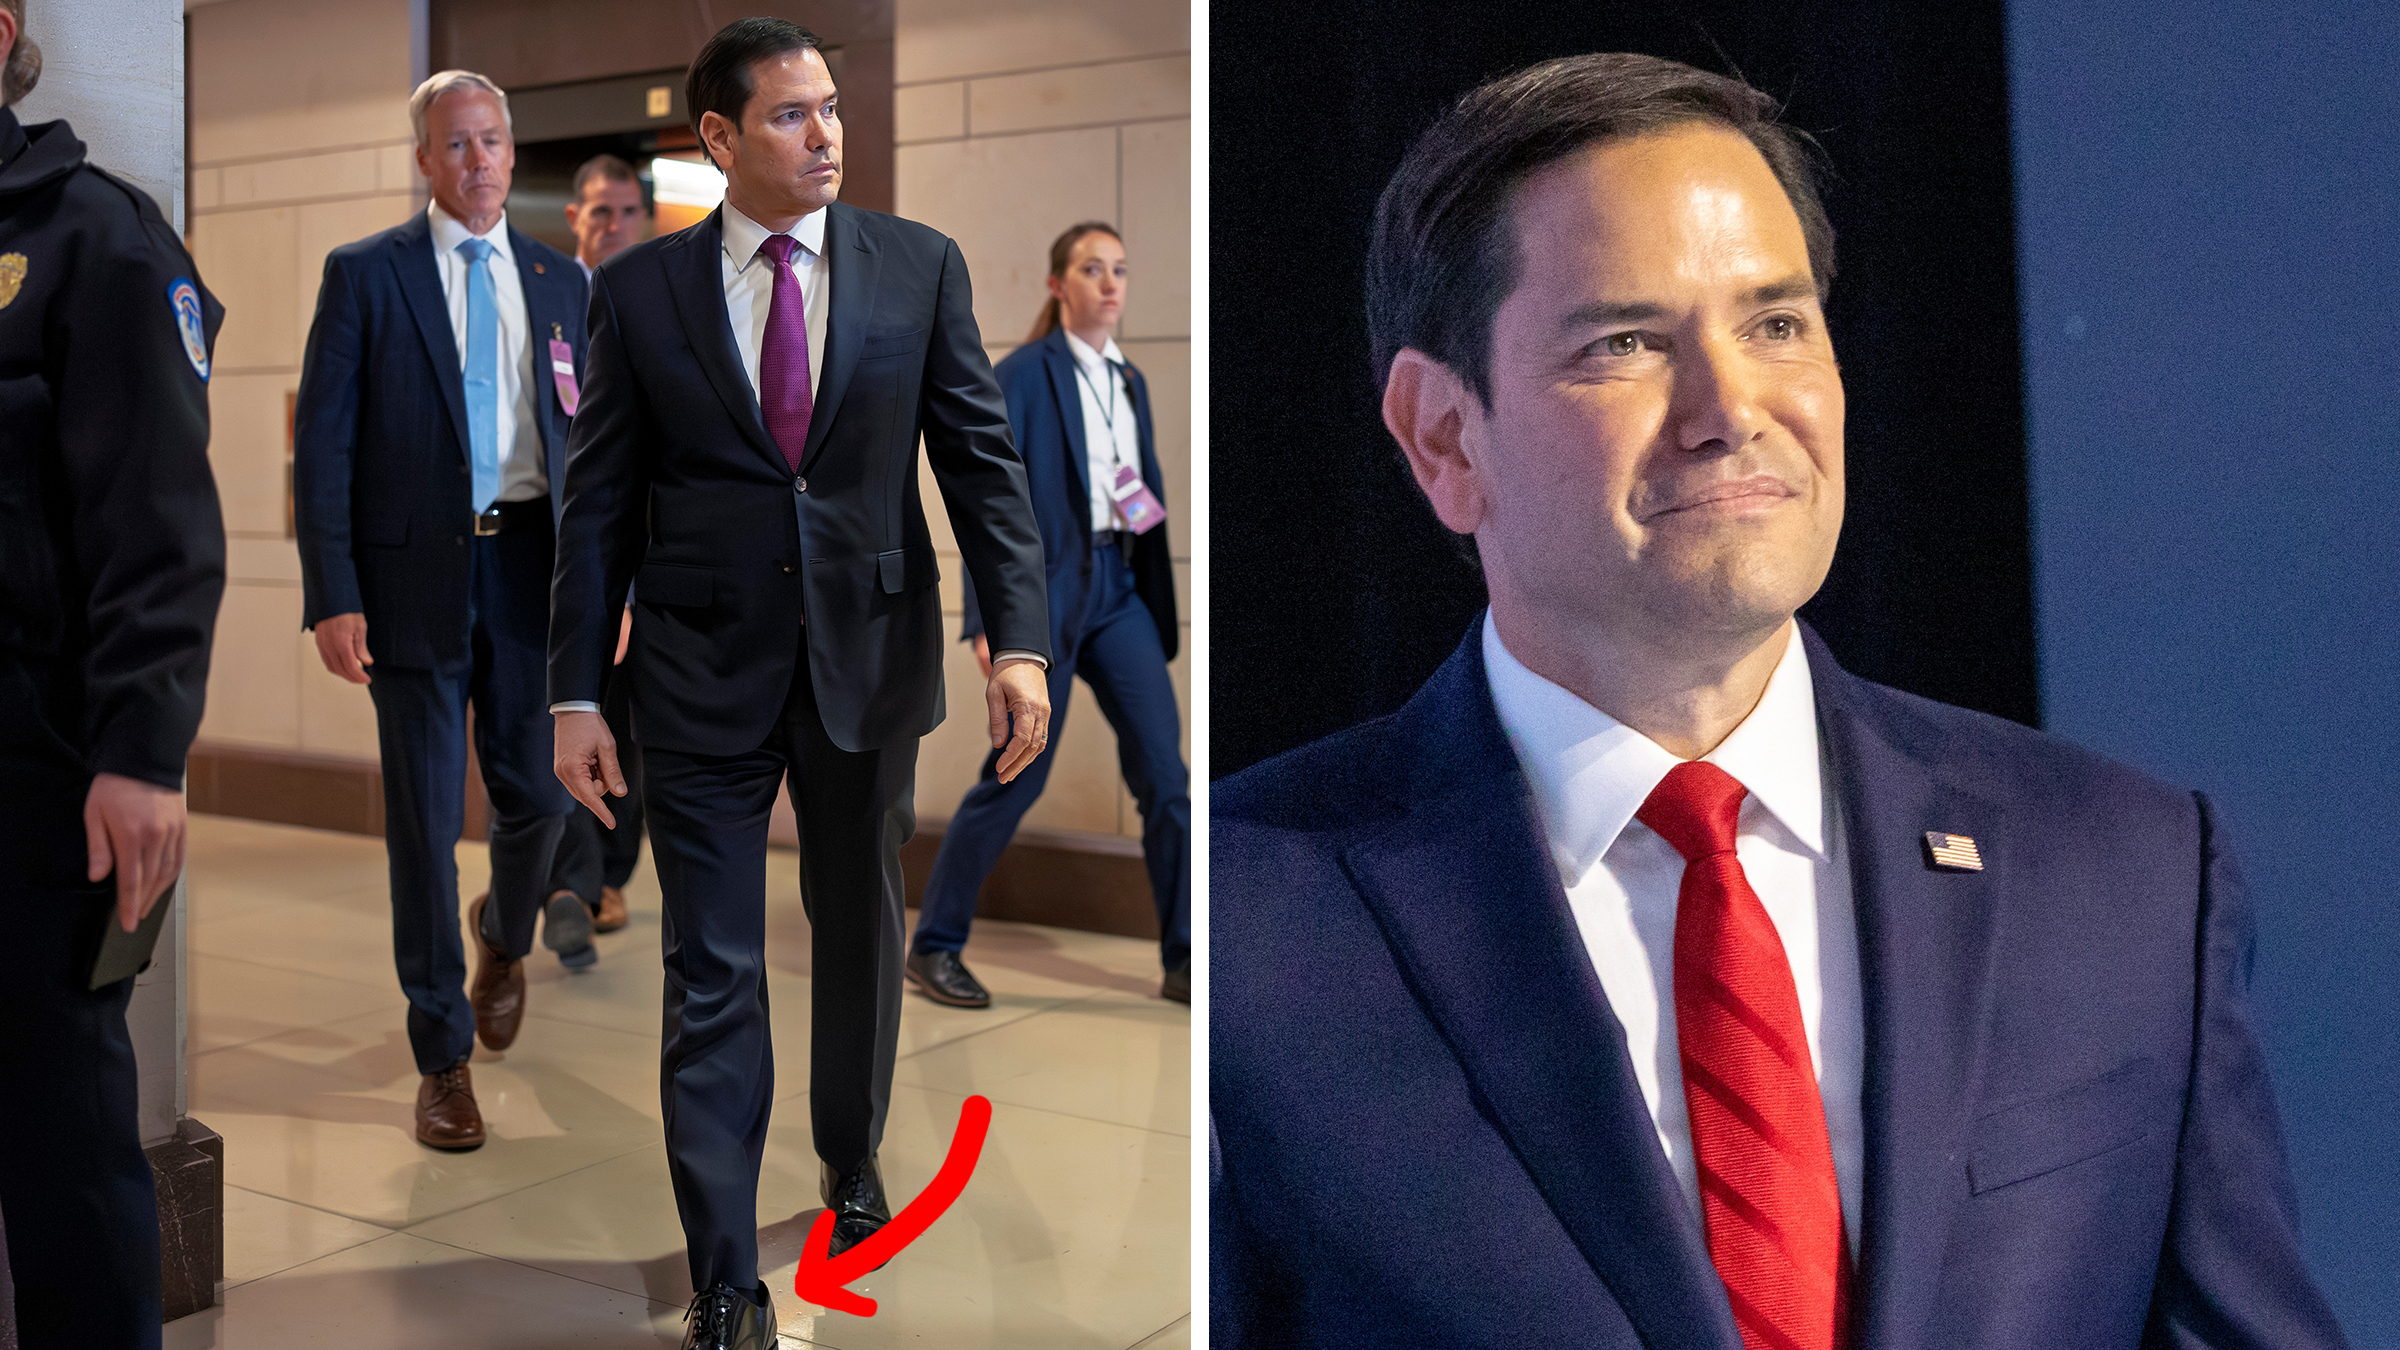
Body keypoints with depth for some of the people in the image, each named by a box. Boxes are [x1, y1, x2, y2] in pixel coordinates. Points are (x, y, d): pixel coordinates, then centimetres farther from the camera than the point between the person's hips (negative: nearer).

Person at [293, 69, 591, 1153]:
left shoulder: (559, 280, 9)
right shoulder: (364, 273, 0)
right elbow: (321, 442, -3)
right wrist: (332, 596, -11)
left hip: (530, 564, 3)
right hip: (415, 573, -2)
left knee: (538, 795, 7)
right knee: (425, 820, 3)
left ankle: (504, 934, 42)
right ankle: (442, 1055, 16)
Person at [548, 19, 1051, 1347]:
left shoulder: (919, 266, 0)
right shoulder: (638, 288, -1)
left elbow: (983, 462, -1)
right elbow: (599, 503, 1)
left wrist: (1019, 641, -10)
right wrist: (575, 693, -2)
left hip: (869, 659, 1)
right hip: (702, 677, -1)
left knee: (860, 932, 18)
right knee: (710, 979, 1)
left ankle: (851, 1160, 43)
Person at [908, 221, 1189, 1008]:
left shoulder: (1130, 381, 15)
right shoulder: (1023, 375, -4)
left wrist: (1162, 604, 13)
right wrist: (987, 620, -18)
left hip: (1121, 591, 6)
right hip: (1046, 591, -6)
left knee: (1164, 773, 0)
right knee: (1016, 779, -1)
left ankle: (1184, 958, 8)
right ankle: (933, 948, 15)